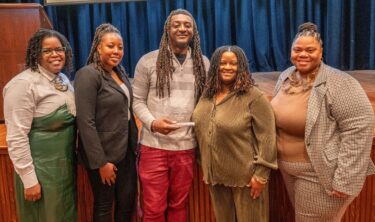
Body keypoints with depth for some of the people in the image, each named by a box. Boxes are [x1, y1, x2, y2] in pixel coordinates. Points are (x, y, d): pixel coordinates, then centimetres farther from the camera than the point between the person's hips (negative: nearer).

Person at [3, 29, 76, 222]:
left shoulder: (63, 79, 6)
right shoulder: (24, 84, -18)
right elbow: (16, 137, -21)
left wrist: (75, 154, 14)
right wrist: (29, 179, -20)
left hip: (66, 161, 8)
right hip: (40, 167, -7)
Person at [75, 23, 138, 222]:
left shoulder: (120, 71, 6)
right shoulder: (88, 75, -18)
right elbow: (85, 122, -22)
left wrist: (134, 143, 12)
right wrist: (101, 162, -20)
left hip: (125, 149, 7)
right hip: (103, 153, -7)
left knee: (128, 200, 16)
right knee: (104, 205, 10)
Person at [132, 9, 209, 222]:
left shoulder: (203, 63, 6)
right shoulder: (148, 61, -2)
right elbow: (137, 100, 0)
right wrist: (152, 123, -18)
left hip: (187, 147, 2)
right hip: (154, 146, -2)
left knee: (179, 205, 17)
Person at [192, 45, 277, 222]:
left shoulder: (254, 97, -13)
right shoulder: (207, 94, 6)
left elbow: (266, 138, -15)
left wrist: (261, 174, -16)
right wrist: (204, 167, 15)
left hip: (245, 176, -6)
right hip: (215, 174, 6)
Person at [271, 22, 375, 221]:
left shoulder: (339, 83, -20)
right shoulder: (285, 77, 3)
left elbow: (359, 129, -23)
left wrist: (344, 179, -23)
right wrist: (277, 156, 15)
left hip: (320, 174, -7)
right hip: (287, 168, 7)